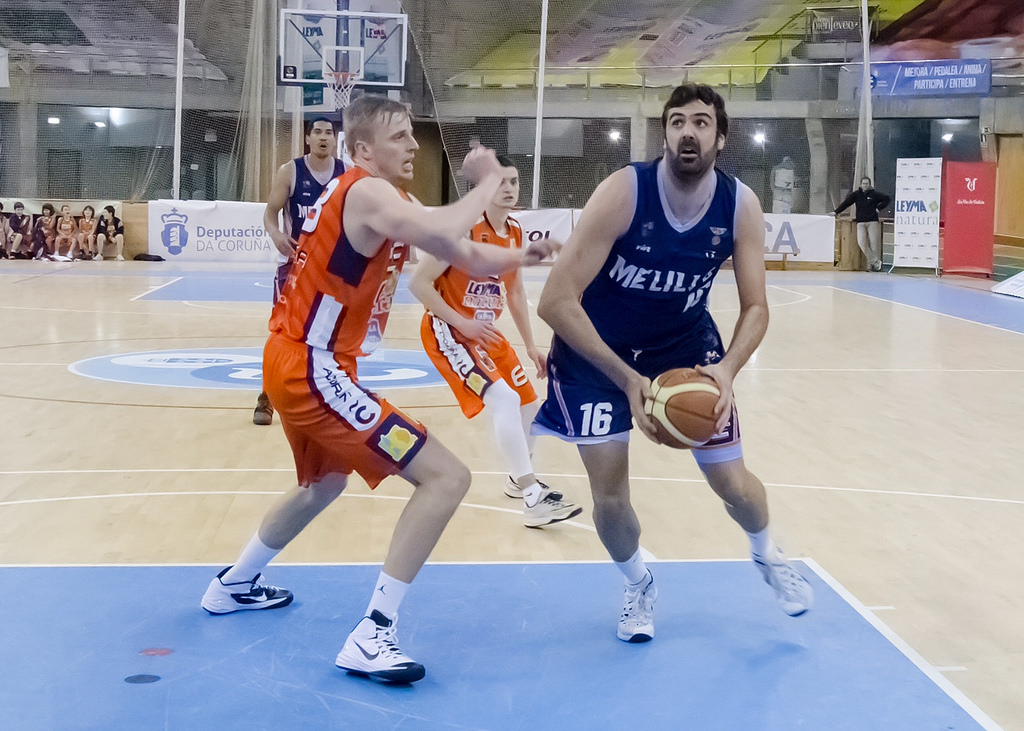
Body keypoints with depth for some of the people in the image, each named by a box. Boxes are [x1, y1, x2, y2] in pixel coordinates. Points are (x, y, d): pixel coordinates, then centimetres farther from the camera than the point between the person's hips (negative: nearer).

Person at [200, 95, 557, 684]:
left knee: (325, 483, 36)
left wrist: (520, 257, -2)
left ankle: (234, 585, 51)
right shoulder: (368, 192, -17)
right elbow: (443, 235, -36)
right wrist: (488, 181, -20)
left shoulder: (383, 198, 14)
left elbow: (467, 257, 14)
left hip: (299, 364, 11)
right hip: (315, 371, -11)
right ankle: (373, 634, -13)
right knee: (447, 477, -13)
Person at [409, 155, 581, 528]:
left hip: (485, 331, 9)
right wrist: (461, 323, -23)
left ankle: (520, 478, 37)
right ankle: (533, 499, -24)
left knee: (528, 403, 14)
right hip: (448, 330, -9)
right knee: (503, 398, -25)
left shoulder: (514, 232, 3)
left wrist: (531, 345, 14)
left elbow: (515, 292, 16)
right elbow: (418, 282, -21)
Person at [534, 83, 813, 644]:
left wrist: (727, 369, -29)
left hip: (686, 342, 3)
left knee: (733, 484, 4)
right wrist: (627, 378, -34)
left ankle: (767, 556, 40)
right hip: (596, 347, -2)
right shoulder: (623, 192, -28)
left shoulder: (741, 206, -17)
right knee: (609, 495, -6)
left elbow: (755, 307, -9)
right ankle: (639, 587, 27)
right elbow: (556, 300, -30)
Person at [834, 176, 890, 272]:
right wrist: (836, 212, -2)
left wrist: (878, 208, 2)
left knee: (873, 242, -5)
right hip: (860, 222, 1)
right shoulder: (856, 194, 7)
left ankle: (873, 263, 2)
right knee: (861, 242, -14)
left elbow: (886, 199, 10)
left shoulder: (874, 194, 3)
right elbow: (845, 203, 4)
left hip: (873, 222, -1)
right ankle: (875, 261, -7)